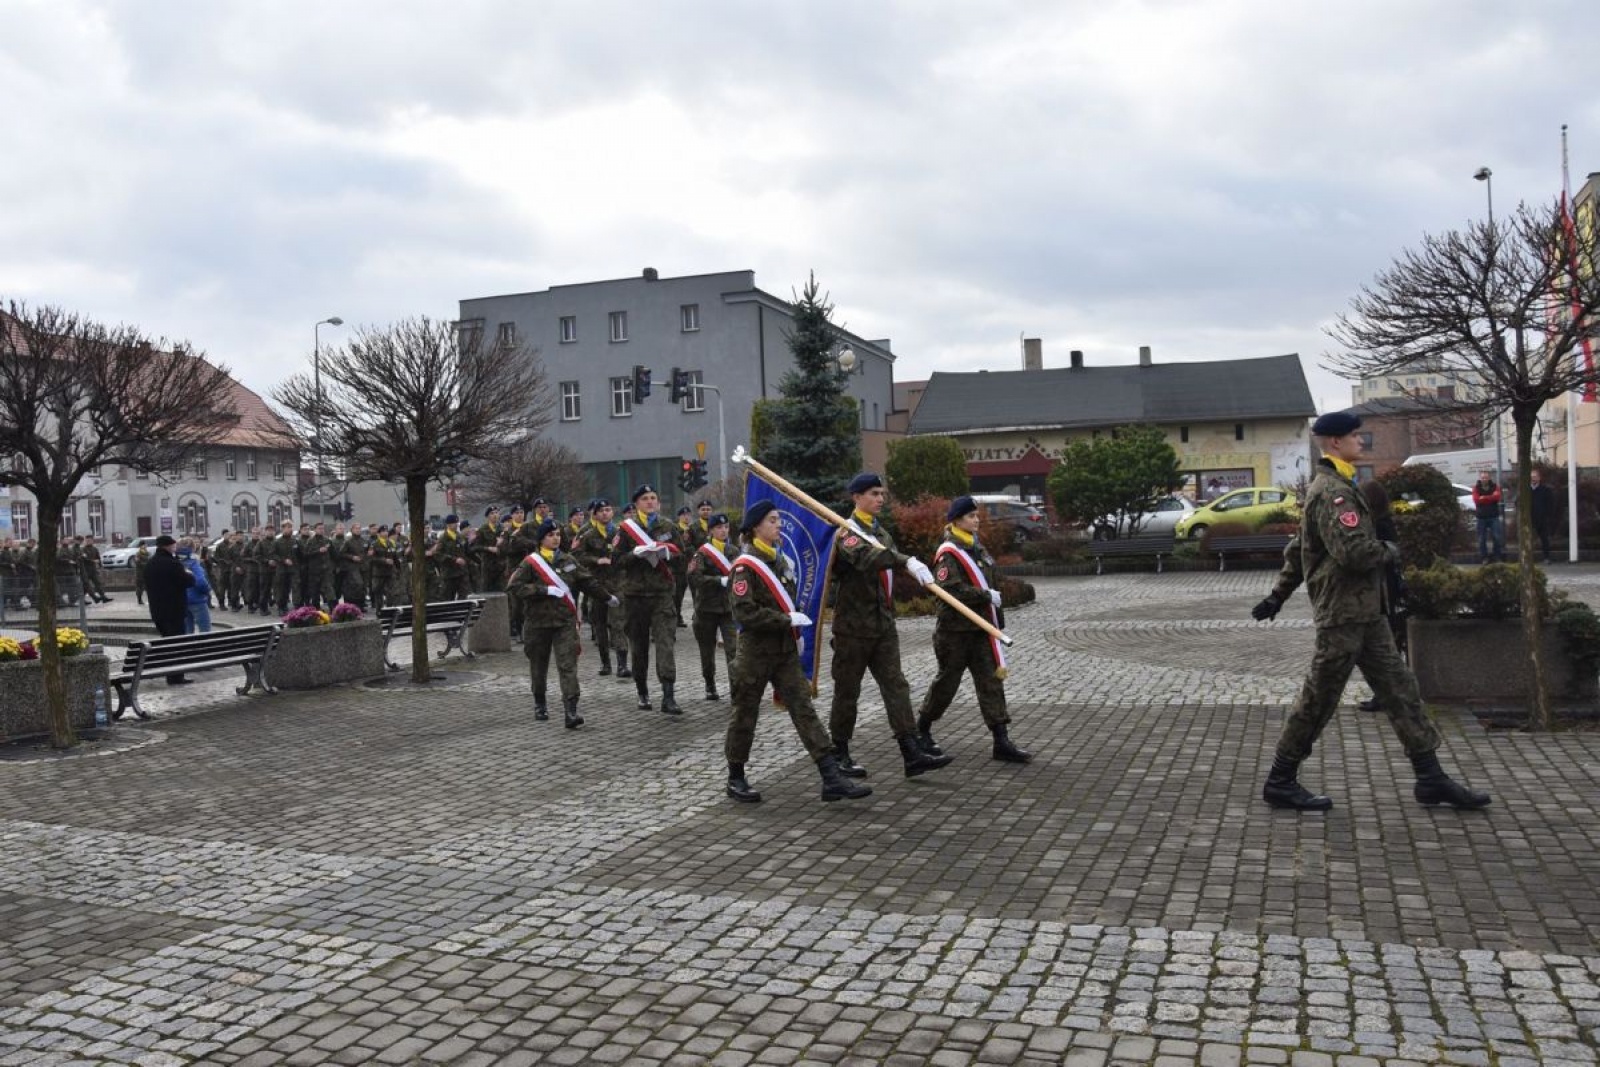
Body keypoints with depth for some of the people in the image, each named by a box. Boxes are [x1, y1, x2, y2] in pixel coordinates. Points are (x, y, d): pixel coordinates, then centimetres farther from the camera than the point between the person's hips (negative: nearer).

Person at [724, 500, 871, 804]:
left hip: (785, 651, 7)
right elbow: (744, 612, -23)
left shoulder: (780, 560, 11)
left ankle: (832, 779, -7)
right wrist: (787, 620, -23)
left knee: (804, 710, -2)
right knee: (745, 715, 7)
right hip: (756, 653, -7)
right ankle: (735, 779, 22)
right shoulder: (745, 566, -13)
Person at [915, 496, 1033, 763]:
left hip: (982, 628, 7)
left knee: (992, 681, 2)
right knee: (946, 682, 5)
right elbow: (950, 590, -26)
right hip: (955, 630, -7)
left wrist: (997, 619, 19)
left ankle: (1002, 741, 2)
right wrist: (986, 596, -22)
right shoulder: (948, 553, -14)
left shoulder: (977, 547, 13)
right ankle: (921, 730, 24)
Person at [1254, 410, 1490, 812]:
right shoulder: (1332, 492, -18)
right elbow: (1354, 552, -28)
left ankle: (1430, 778, 16)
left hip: (1365, 612, 10)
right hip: (1343, 612, -10)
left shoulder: (1335, 486, 16)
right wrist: (1390, 550, -10)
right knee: (1318, 700, -1)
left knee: (1400, 690, 10)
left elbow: (1300, 544, 23)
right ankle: (1280, 782, 10)